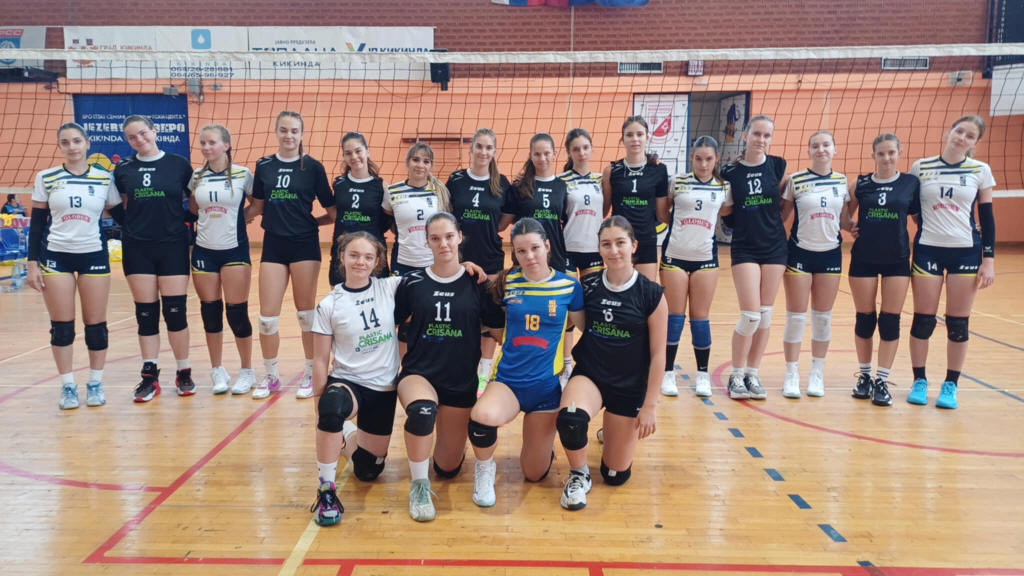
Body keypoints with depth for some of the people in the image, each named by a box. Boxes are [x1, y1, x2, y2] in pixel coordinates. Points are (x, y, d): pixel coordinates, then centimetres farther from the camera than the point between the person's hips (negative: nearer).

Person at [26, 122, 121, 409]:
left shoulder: (105, 178, 1)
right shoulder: (46, 178, 1)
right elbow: (37, 224, 2)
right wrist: (32, 263, -2)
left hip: (94, 256, 0)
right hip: (56, 257, 0)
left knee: (96, 324, 3)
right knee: (61, 325, 3)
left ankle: (95, 383, 17)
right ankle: (67, 386, 14)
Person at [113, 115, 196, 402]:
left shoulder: (179, 164, 0)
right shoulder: (123, 169, 6)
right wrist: (129, 223, 2)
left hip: (173, 246, -2)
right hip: (137, 248, 2)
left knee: (175, 310, -1)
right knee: (146, 313, 5)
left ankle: (184, 373, 12)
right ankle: (149, 375, 12)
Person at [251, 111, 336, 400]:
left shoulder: (313, 167, -2)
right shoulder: (263, 165, 6)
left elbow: (332, 212, 1)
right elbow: (257, 207, 12)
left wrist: (311, 222, -2)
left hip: (304, 245, -2)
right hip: (273, 245, 3)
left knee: (306, 313, 5)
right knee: (267, 316, 2)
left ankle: (310, 374, 20)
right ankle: (270, 375, 20)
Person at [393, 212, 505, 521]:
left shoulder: (476, 283, -3)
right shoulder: (412, 282, -2)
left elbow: (499, 326, 2)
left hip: (461, 382, 1)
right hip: (418, 373, -1)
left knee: (447, 468, 8)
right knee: (422, 409, -39)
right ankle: (419, 487, -16)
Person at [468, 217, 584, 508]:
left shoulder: (568, 286, -4)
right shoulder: (507, 282, -2)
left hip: (546, 385, 1)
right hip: (507, 379, 0)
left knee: (534, 474, 8)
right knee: (483, 415, -37)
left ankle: (543, 442, 44)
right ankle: (484, 468, -4)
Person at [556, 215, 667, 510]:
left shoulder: (651, 294, -10)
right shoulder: (587, 286, -4)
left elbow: (658, 354, -7)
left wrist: (649, 406, -7)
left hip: (630, 387, 0)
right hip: (589, 375, 1)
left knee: (615, 475, 7)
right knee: (569, 419, -35)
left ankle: (616, 429, 40)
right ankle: (578, 475, -5)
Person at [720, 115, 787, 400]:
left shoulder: (778, 166, 2)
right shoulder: (730, 171, -2)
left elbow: (784, 202, 11)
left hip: (774, 247, 2)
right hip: (744, 249, -2)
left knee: (765, 315, 6)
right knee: (750, 316, -8)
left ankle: (752, 374, 19)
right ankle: (736, 376, 9)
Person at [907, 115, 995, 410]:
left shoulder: (981, 171, 2)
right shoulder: (920, 167, 1)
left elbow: (987, 218, 4)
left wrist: (989, 259, -1)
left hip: (966, 252, 0)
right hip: (927, 250, 0)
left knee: (958, 323, 4)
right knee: (923, 320, 2)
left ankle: (950, 385, 16)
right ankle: (919, 381, 16)